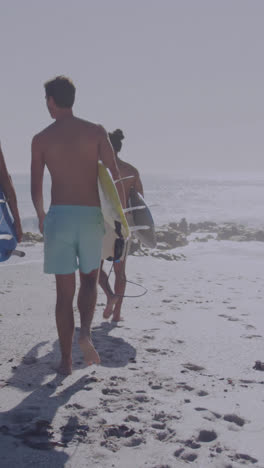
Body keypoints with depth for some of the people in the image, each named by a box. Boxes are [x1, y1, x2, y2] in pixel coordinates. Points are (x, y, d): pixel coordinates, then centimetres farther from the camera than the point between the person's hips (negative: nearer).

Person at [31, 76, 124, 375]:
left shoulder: (41, 139, 4)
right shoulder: (96, 132, 3)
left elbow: (36, 188, 8)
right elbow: (116, 176, -3)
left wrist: (41, 217, 26)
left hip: (58, 216, 0)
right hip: (91, 216, 0)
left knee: (64, 291, 7)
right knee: (90, 280, 19)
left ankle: (66, 360, 10)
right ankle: (85, 332, -6)